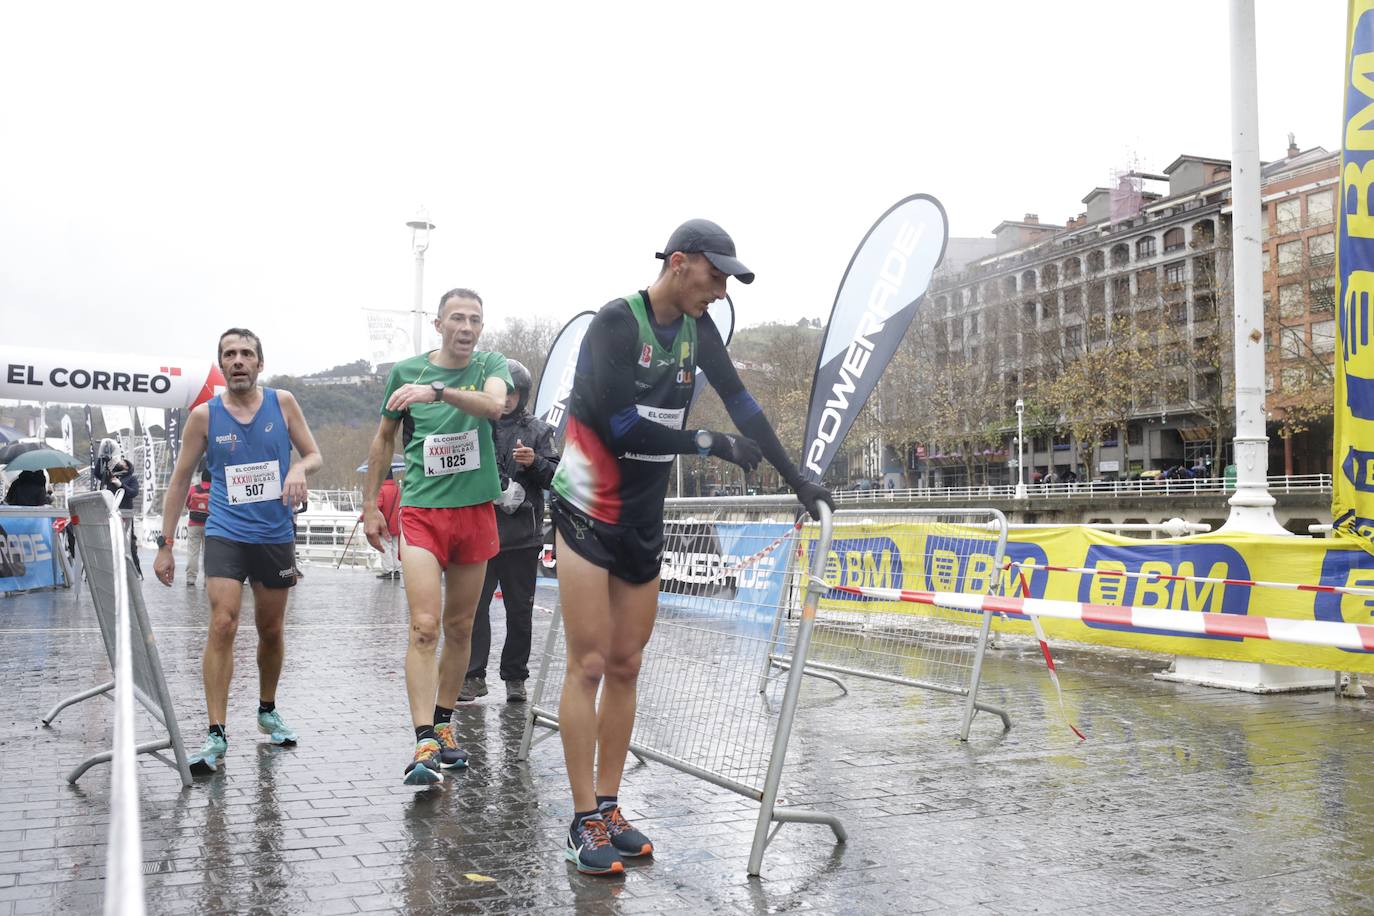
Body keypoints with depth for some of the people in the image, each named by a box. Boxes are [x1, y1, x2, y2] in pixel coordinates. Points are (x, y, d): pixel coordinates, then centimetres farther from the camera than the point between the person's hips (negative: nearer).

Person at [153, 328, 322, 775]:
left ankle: (267, 711, 36)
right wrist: (165, 544, 1)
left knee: (271, 630, 14)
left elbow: (314, 455, 6)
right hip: (226, 534, -2)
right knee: (223, 625, -17)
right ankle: (216, 735, -12)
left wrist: (299, 468, -19)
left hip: (276, 536, 2)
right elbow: (180, 480, 4)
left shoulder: (282, 402, 0)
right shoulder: (204, 415, -2)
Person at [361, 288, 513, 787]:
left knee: (460, 628, 11)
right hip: (421, 511, -2)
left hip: (475, 511, 2)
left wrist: (437, 390, -36)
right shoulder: (405, 371, 2)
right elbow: (384, 438, 13)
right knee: (424, 627, -14)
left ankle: (444, 725, 26)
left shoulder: (491, 365, 2)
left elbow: (494, 404, -22)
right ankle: (424, 745, -15)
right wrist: (370, 505, 12)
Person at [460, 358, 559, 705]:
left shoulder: (537, 430, 8)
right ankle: (473, 676, 4)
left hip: (522, 536, 1)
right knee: (474, 606, -3)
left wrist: (535, 463, -12)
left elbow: (556, 478, 5)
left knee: (520, 610, 7)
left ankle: (515, 677, 18)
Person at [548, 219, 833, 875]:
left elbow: (740, 401, 9)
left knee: (625, 667, 8)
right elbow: (622, 425, -23)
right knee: (588, 665, -5)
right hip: (588, 513, -7)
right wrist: (710, 444, -18)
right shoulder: (616, 321, -16)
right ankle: (585, 824, 3)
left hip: (644, 522, 7)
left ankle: (609, 809, 17)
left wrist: (797, 480, 7)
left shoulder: (697, 328, 6)